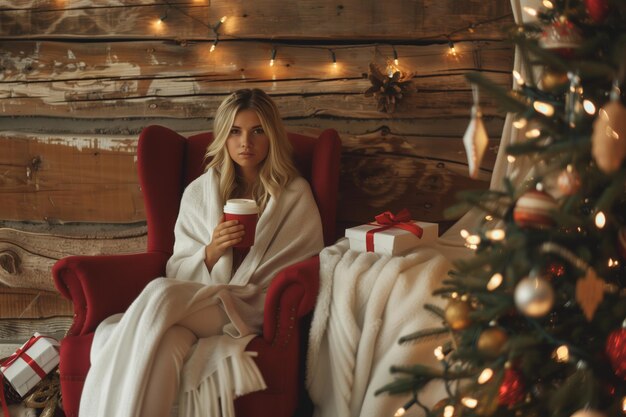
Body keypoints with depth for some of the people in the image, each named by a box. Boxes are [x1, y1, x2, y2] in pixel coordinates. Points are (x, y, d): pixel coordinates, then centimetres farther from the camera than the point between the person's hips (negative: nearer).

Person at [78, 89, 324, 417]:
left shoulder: (296, 196, 9)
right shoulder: (199, 192, 15)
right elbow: (178, 274, 12)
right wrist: (211, 252, -10)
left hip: (254, 313, -2)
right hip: (195, 308, 2)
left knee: (161, 294, -34)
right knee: (166, 346, -39)